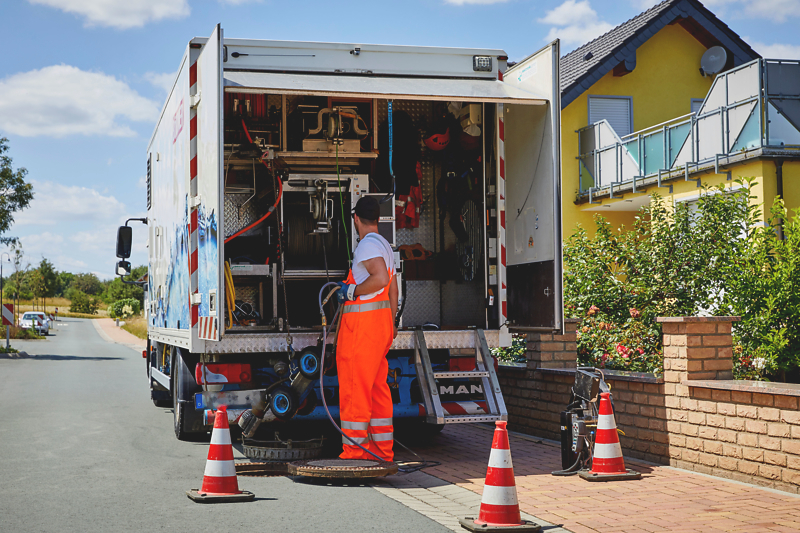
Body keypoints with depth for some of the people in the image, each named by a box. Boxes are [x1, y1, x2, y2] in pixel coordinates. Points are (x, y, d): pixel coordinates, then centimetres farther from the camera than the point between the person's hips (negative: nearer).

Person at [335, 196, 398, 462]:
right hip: (381, 319, 10)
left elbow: (380, 278, -27)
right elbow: (392, 287, 20)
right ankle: (382, 448, 15)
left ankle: (354, 451, -3)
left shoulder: (367, 244, -12)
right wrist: (391, 323, 25)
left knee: (354, 386, -5)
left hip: (362, 320, -10)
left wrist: (351, 291, -16)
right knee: (378, 386, 12)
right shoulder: (385, 245, 17)